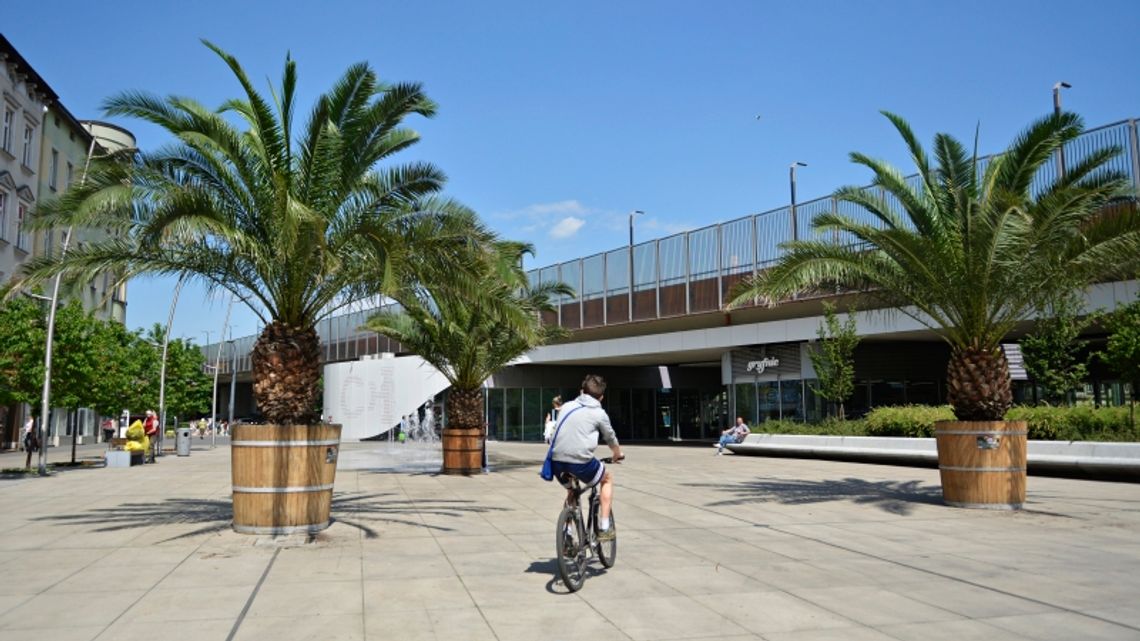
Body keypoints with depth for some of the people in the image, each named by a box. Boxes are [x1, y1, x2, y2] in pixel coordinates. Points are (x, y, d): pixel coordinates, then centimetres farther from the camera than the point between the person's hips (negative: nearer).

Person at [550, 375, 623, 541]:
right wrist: (618, 454, 43)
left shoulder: (567, 406, 17)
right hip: (580, 461, -4)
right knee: (608, 478, 24)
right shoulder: (599, 413, 7)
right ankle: (604, 528, 18)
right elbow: (611, 439, 21)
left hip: (557, 460, 4)